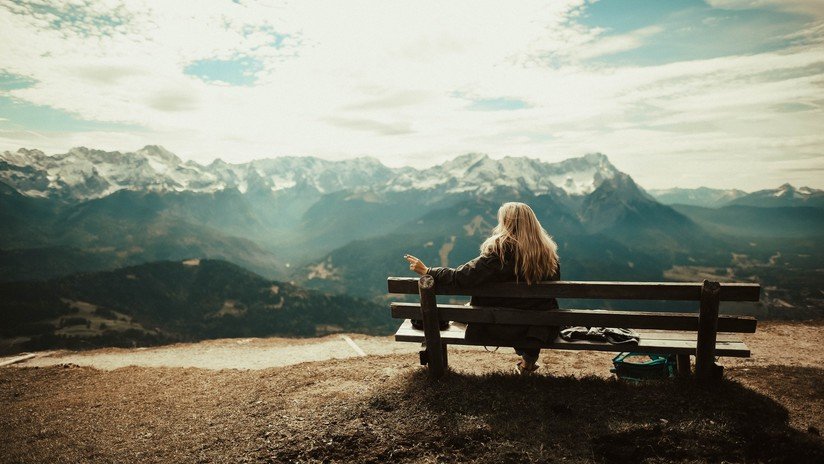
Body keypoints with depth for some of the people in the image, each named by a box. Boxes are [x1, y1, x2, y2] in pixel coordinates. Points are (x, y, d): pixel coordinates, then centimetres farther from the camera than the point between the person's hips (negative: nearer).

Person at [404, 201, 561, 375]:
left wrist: (427, 271, -10)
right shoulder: (548, 251, -4)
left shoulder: (500, 250, -19)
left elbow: (462, 277, -20)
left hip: (504, 328, -4)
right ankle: (529, 356, 35)